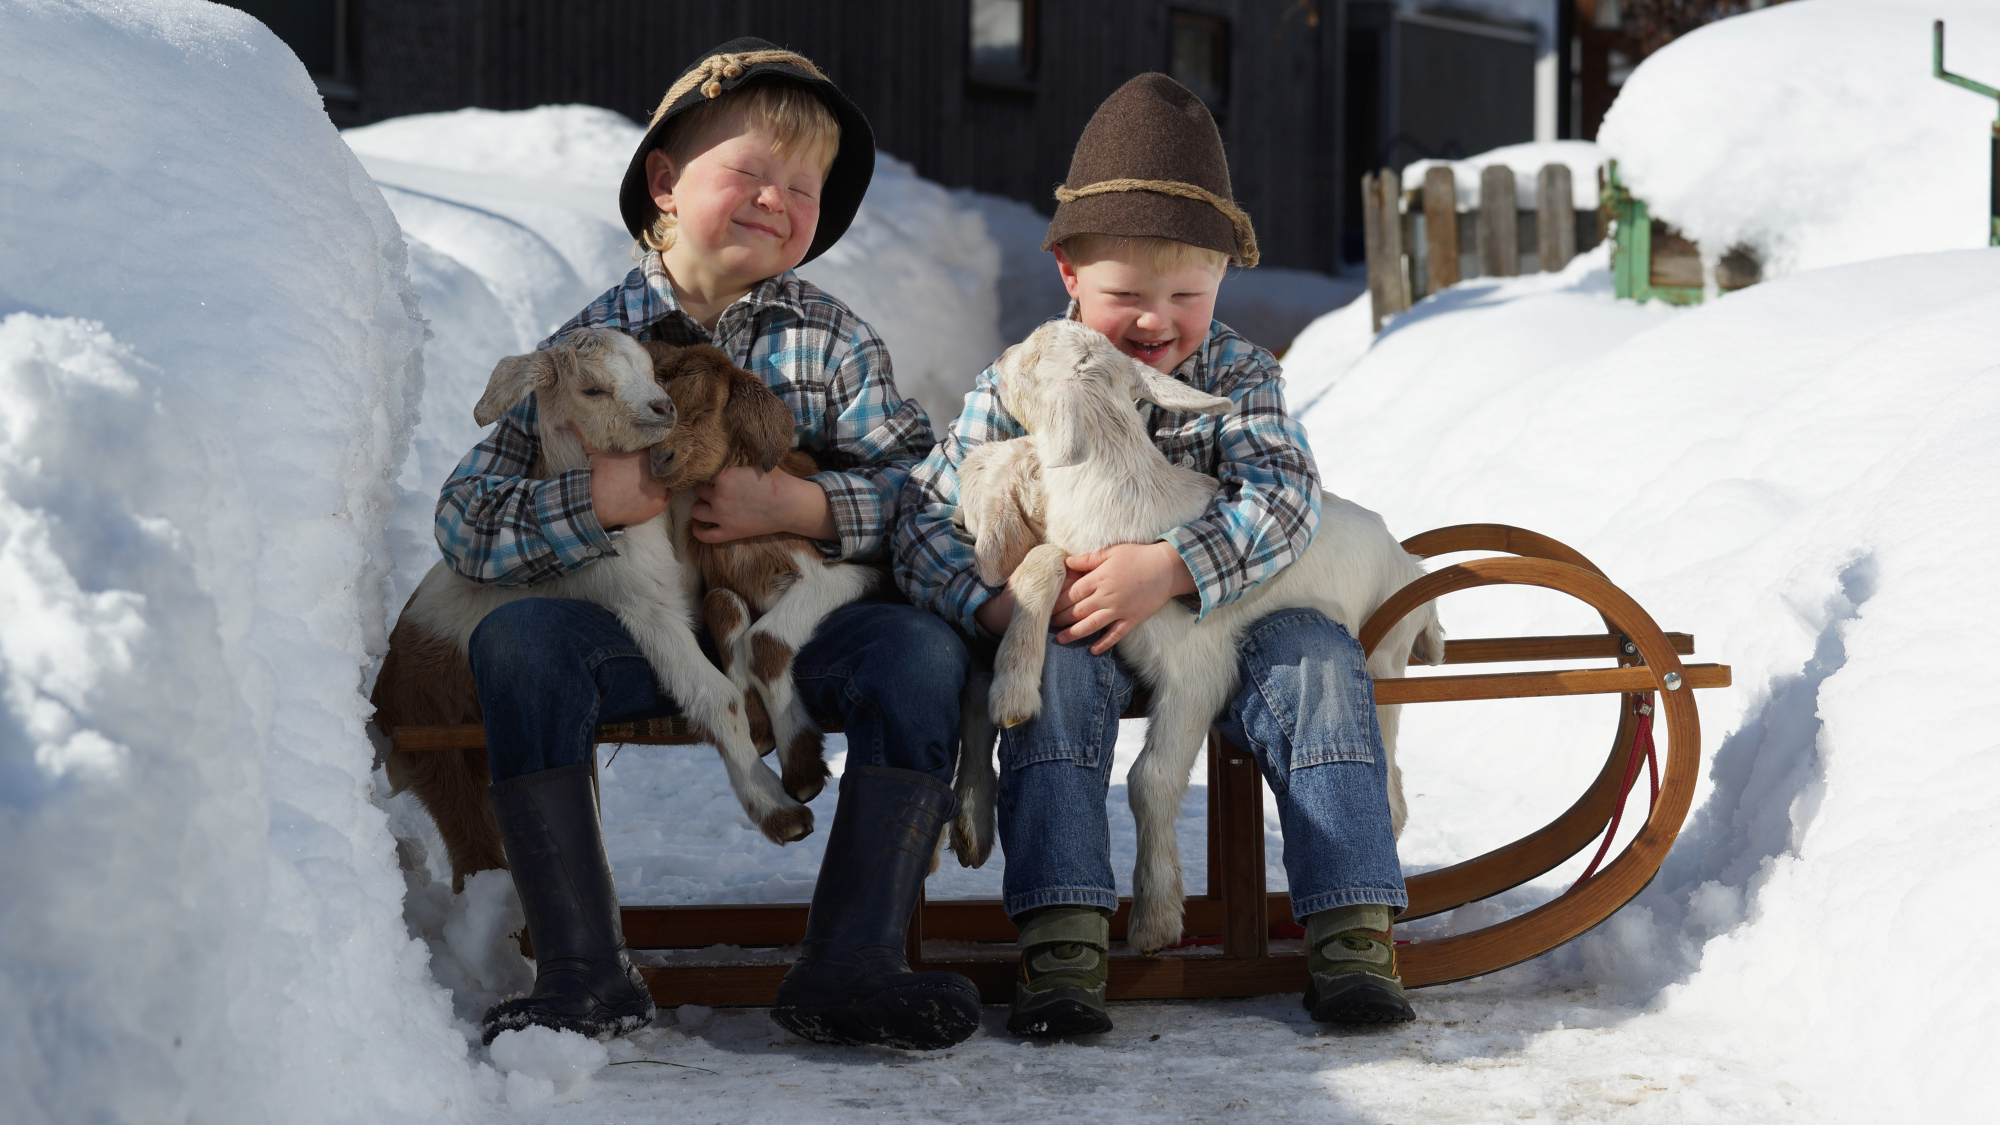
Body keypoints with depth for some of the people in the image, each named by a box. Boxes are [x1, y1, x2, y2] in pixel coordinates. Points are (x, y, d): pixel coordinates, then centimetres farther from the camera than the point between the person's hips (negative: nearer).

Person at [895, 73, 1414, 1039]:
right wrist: (996, 607, -27)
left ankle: (1352, 931, -25)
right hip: (1071, 627, -1)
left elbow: (1283, 499, -17)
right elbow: (925, 518, -7)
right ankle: (1062, 947, -40)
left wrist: (1169, 570, -34)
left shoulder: (1237, 373, -2)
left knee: (1316, 656, -24)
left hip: (1218, 622, 1)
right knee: (1060, 668, -33)